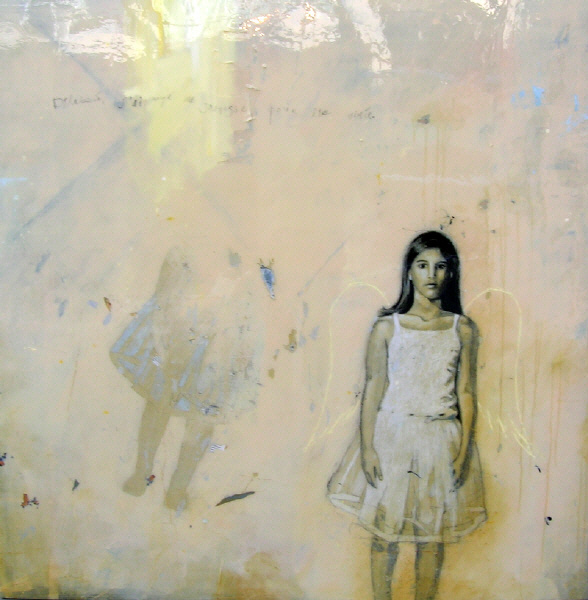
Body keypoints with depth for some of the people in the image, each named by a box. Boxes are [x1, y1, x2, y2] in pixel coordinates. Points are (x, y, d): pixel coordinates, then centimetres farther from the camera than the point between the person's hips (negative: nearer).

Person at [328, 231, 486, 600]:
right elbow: (373, 390, -2)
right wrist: (367, 447, -7)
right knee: (385, 532, 8)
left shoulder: (463, 329, 2)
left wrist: (464, 449, -4)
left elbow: (467, 393, 2)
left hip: (441, 441, 1)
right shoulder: (387, 327, -2)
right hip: (391, 436, -1)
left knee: (432, 535, 11)